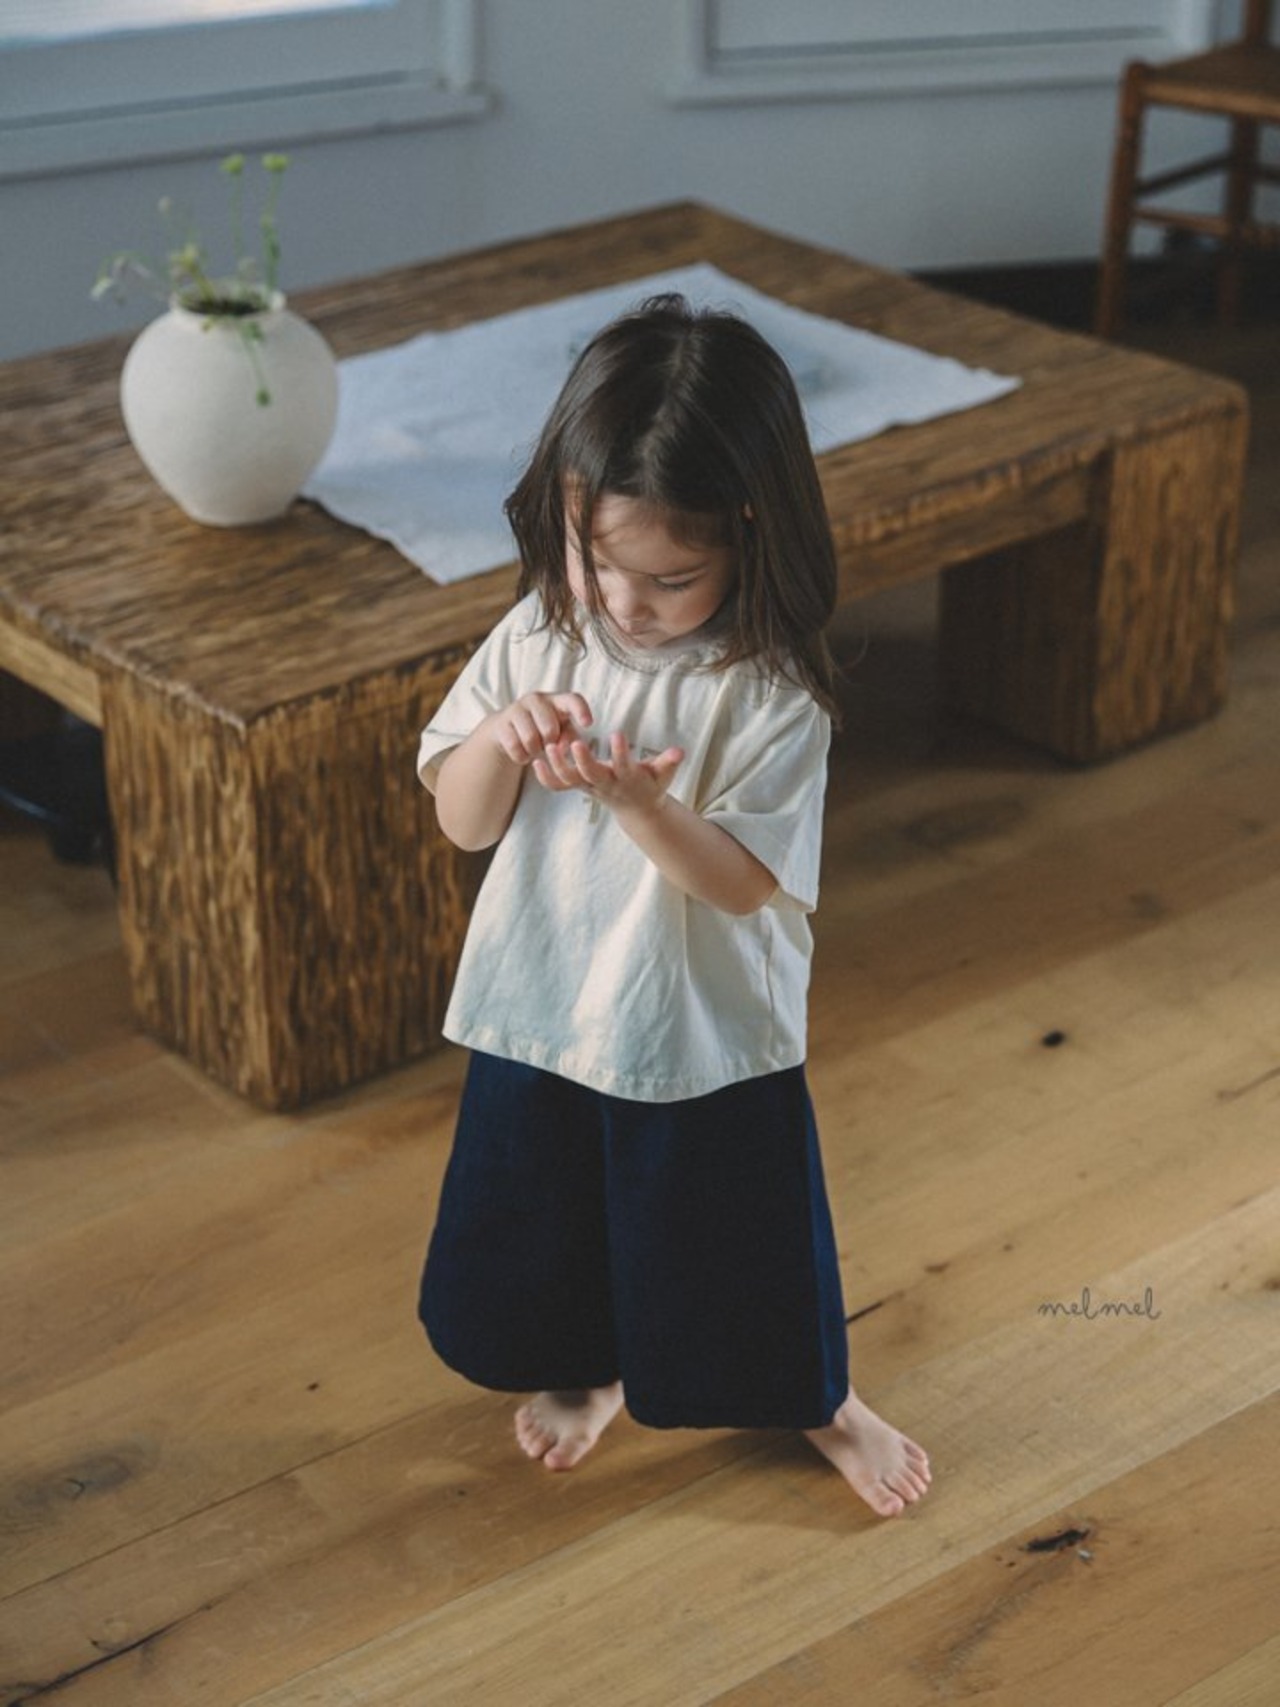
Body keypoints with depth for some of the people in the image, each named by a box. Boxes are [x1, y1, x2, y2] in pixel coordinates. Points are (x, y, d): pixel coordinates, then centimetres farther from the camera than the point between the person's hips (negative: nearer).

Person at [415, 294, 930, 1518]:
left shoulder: (771, 692, -21)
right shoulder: (538, 636, -9)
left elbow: (743, 881, -23)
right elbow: (462, 822, -5)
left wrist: (635, 799, -39)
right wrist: (501, 738, -26)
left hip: (705, 1035, -4)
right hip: (540, 1013, 4)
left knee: (741, 1236, 15)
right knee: (537, 1231, 22)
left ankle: (822, 1401, 44)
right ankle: (585, 1370, 53)